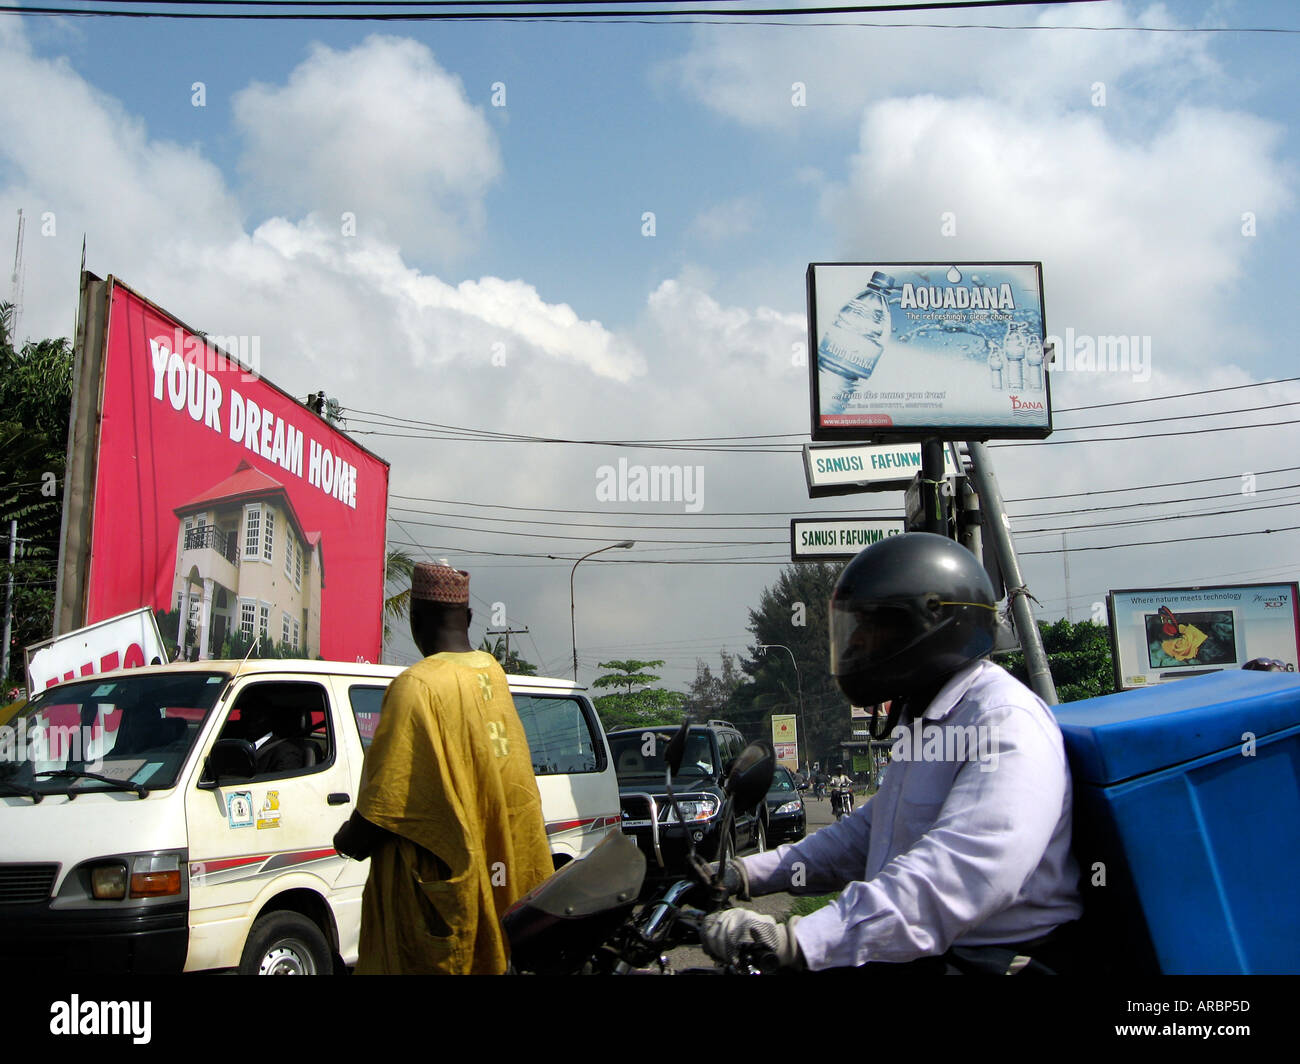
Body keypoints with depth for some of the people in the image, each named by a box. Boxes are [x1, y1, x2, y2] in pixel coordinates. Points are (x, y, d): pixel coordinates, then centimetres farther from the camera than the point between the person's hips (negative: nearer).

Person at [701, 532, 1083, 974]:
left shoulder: (1007, 722, -17)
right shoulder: (921, 720, 17)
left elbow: (963, 872, -31)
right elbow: (868, 831, 23)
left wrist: (799, 941, -37)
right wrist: (745, 875, 13)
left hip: (993, 959, -9)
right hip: (911, 955, 9)